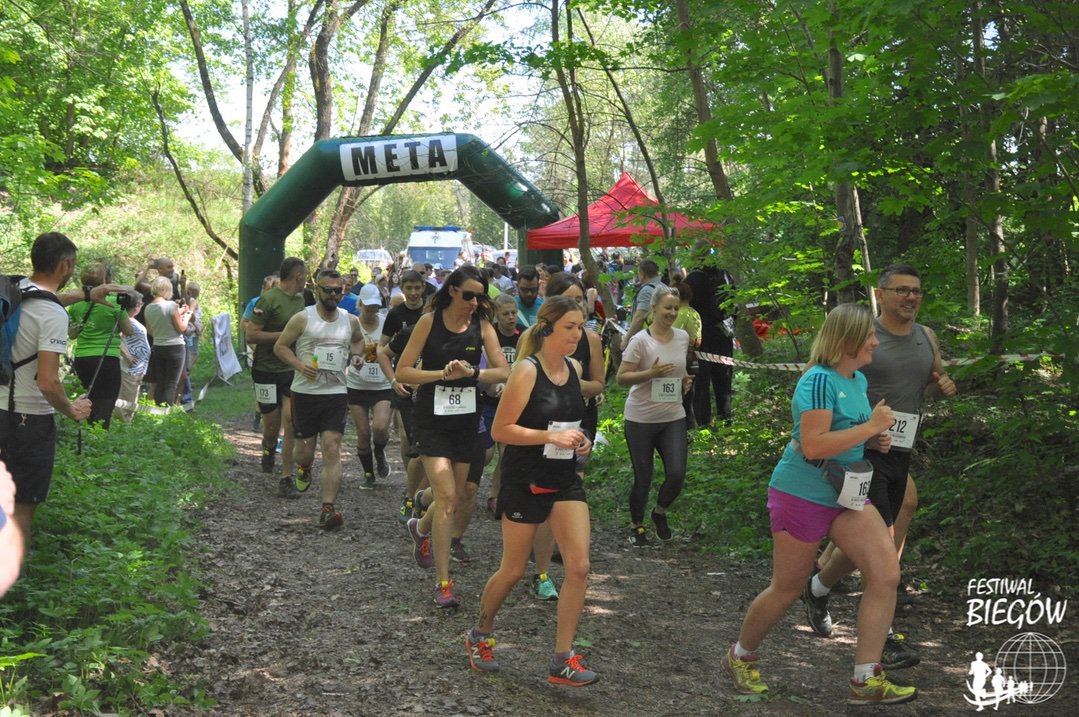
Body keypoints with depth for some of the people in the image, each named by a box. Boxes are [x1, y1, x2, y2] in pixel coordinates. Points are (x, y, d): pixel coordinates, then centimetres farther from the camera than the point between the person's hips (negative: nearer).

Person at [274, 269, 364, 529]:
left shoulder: (351, 321, 6)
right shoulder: (303, 318, -4)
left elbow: (358, 340, 27)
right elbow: (280, 346, 0)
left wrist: (357, 355, 5)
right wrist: (299, 365, -16)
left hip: (336, 393, 1)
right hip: (305, 391, -1)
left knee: (332, 450, -10)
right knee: (305, 450, 8)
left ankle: (328, 509, -12)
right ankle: (303, 467, 47)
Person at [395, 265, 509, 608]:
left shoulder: (482, 326, 1)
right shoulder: (429, 322, -7)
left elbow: (503, 372, -5)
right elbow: (402, 372, -7)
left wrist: (471, 372, -21)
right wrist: (443, 374, -19)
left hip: (466, 418, 4)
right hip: (432, 417, -4)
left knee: (453, 497, 13)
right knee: (446, 495, -14)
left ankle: (421, 528, 48)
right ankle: (443, 583, -7)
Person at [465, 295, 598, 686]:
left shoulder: (575, 368, 6)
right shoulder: (527, 371, -15)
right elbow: (501, 429, -16)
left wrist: (580, 439, 3)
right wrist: (551, 437, -24)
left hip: (565, 481, 6)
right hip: (525, 482, -6)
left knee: (579, 568, -5)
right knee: (513, 570, 8)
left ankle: (562, 661, 3)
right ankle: (479, 636, 34)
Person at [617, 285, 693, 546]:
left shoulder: (683, 337, 5)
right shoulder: (640, 341, -11)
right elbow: (621, 378, -12)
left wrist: (684, 380, 3)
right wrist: (650, 373, -25)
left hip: (673, 418, 4)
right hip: (641, 419, -4)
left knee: (677, 475, -8)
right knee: (643, 479, 3)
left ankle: (660, 513, 23)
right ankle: (637, 526, 27)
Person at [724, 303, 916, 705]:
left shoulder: (858, 380, 9)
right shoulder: (819, 381, -20)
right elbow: (813, 445, -29)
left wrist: (874, 439, 6)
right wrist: (870, 427, -22)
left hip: (845, 496, 8)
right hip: (802, 495, -8)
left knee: (886, 573, -8)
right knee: (787, 589, 6)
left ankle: (866, 681, -1)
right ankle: (740, 657, 31)